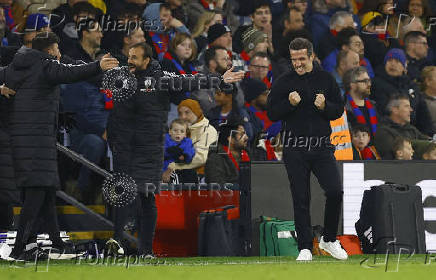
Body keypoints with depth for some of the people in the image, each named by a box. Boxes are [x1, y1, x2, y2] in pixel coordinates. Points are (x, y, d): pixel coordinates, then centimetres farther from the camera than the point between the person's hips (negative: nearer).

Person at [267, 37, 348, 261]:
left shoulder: (326, 79, 7)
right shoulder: (283, 82, 3)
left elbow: (339, 109, 10)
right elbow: (272, 113, 3)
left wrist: (324, 106, -11)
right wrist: (290, 103, -14)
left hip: (322, 146, 1)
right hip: (294, 149, -1)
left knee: (335, 191, -11)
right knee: (300, 200, 0)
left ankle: (329, 240, 9)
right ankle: (305, 248, 7)